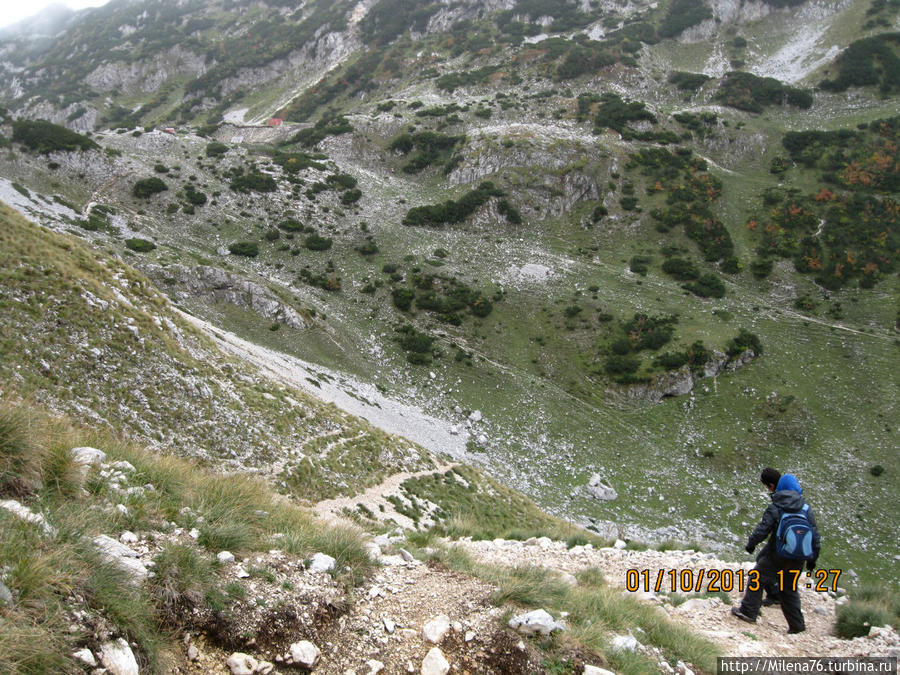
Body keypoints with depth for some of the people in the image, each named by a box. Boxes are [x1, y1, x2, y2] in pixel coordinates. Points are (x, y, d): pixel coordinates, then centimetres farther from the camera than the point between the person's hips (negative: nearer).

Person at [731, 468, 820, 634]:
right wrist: (812, 557, 14)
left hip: (777, 555, -5)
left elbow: (762, 530, -14)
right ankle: (797, 624, 21)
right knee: (789, 587, 19)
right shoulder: (806, 507, 2)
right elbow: (815, 534, 5)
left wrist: (751, 544, 5)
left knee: (758, 578, 13)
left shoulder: (774, 508, -14)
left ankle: (749, 611, 12)